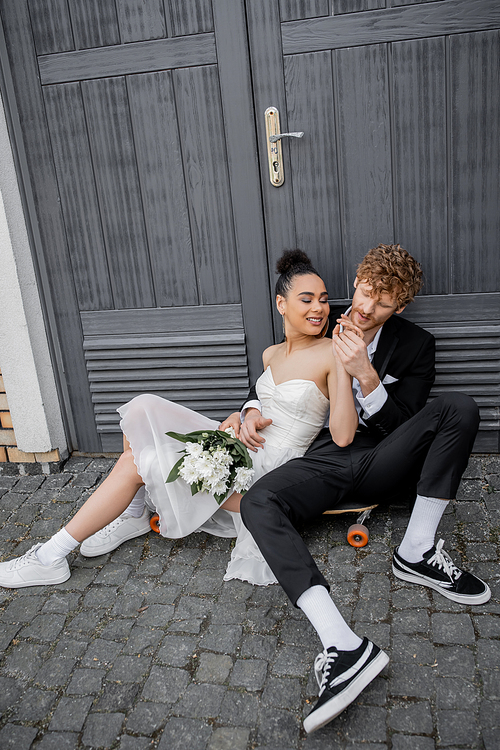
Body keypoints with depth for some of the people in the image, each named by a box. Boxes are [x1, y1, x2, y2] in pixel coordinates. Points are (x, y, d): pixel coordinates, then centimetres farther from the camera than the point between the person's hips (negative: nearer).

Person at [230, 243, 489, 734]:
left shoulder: (414, 346, 3)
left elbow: (401, 427, -4)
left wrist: (366, 376, -19)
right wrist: (252, 409, -2)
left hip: (381, 461, 0)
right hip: (324, 459, 0)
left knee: (459, 408, -23)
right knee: (257, 503, -31)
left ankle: (416, 551, -19)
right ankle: (343, 644, -45)